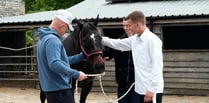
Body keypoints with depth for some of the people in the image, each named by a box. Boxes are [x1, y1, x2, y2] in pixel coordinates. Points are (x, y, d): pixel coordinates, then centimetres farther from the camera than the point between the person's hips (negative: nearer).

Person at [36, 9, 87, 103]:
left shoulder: (45, 38, 16)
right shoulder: (52, 40, -19)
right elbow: (55, 64, -32)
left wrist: (81, 56, 21)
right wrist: (76, 74, -27)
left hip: (50, 87, 10)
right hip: (59, 88, -10)